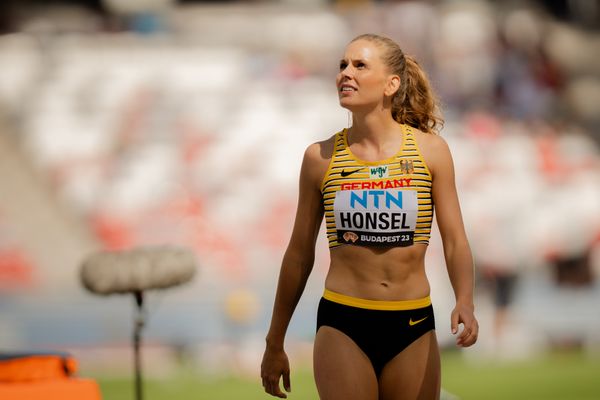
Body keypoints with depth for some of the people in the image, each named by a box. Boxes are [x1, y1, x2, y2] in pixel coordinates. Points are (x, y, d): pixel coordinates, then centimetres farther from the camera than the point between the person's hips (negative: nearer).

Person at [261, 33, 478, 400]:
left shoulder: (430, 150, -1)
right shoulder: (321, 158, 0)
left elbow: (455, 242, 1)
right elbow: (299, 253, 8)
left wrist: (465, 302, -20)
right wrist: (274, 345, 12)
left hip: (413, 327, 1)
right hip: (343, 327, -1)